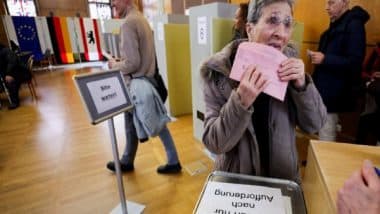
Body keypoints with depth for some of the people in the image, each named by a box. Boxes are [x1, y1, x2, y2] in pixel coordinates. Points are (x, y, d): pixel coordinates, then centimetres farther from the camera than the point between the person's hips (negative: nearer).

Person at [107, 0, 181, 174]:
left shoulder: (128, 23, -18)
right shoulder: (142, 19, 10)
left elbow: (132, 63, -22)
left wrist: (115, 65, -5)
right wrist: (120, 61, 14)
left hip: (135, 82, -8)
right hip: (147, 79, 9)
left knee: (132, 126, 10)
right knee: (158, 122, 13)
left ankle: (127, 163, 34)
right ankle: (173, 162, 23)